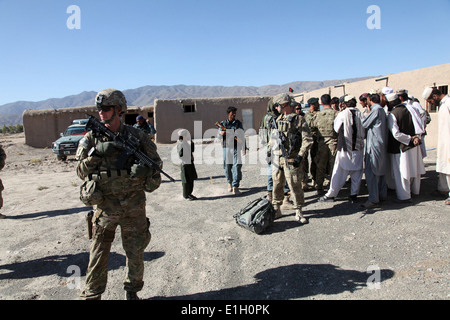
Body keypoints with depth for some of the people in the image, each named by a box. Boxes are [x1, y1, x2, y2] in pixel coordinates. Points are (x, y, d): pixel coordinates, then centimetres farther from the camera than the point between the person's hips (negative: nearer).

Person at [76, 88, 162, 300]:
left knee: (135, 253, 11)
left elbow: (155, 161, 5)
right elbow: (81, 171, 1)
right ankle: (92, 295, 28)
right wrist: (96, 154, -17)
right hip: (105, 206, 1)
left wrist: (146, 170, -16)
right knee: (98, 254, 8)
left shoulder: (136, 136, -1)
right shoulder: (92, 138, 2)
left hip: (133, 206, 0)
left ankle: (132, 292, 32)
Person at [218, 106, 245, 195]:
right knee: (227, 166, 8)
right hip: (226, 147, 1)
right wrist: (222, 132, -28)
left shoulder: (238, 123, 9)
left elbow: (242, 136, 9)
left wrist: (244, 148, 5)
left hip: (236, 147, -1)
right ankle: (230, 183, 29)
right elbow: (220, 131, -5)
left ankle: (235, 187, -11)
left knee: (237, 166, -11)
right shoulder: (223, 123, 10)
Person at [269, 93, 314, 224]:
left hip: (291, 159, -6)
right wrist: (273, 152, 13)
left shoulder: (298, 119, -5)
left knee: (295, 186, -2)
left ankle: (298, 212, 12)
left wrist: (300, 156, -16)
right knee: (277, 185, 11)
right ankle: (276, 209, 23)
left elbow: (308, 140, -9)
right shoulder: (277, 120, 14)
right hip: (276, 158, 6)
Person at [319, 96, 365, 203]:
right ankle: (354, 195, 15)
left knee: (339, 172, 4)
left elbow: (336, 128, 5)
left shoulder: (342, 114, -10)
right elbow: (364, 131, 5)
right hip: (358, 148, 2)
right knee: (356, 173, 11)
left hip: (344, 148, -2)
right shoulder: (360, 114, -3)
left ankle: (331, 194, 11)